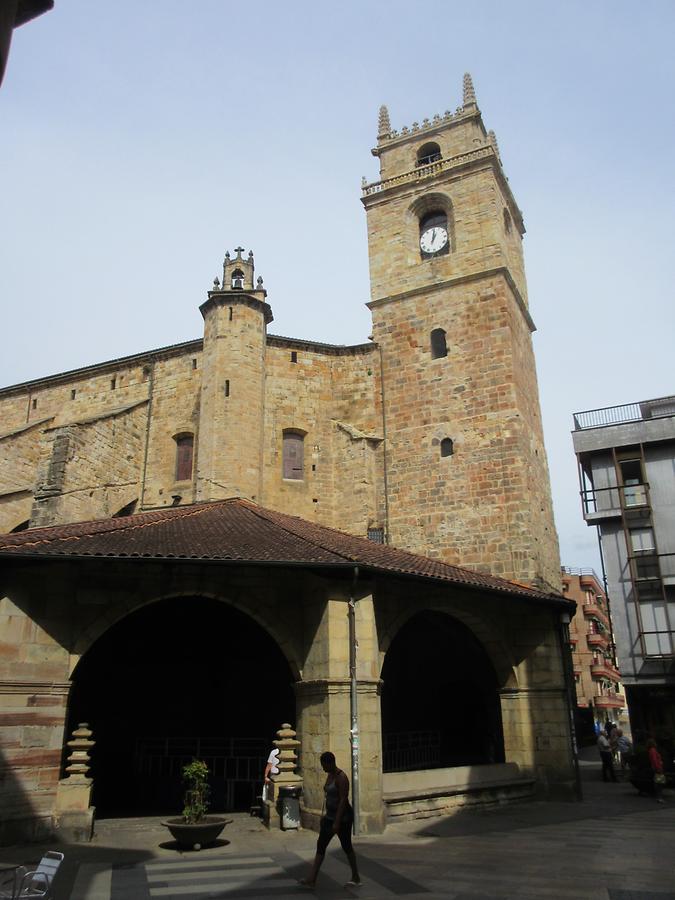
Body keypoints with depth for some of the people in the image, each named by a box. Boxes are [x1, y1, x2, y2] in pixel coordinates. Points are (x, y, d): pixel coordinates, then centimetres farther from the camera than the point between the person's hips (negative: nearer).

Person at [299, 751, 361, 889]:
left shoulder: (341, 778, -20)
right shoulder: (329, 775, 7)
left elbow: (343, 800, -23)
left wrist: (337, 822, -24)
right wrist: (324, 814, 17)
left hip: (343, 817, -9)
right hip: (330, 816, 9)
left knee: (346, 847, 5)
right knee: (320, 845, 4)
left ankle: (356, 878, 22)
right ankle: (311, 879, 4)